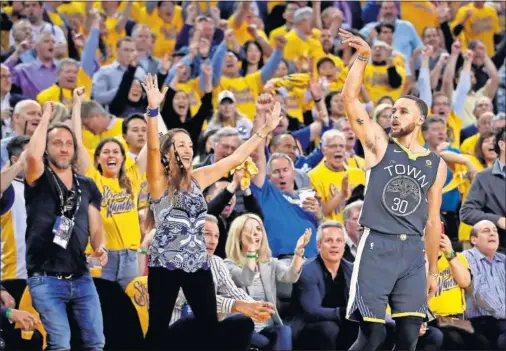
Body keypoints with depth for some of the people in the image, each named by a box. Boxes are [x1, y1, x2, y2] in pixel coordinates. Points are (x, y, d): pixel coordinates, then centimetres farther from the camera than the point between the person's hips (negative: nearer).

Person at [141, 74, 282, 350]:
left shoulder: (197, 179, 11)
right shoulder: (159, 181, -5)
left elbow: (235, 159, 13)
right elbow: (152, 148, -21)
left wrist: (265, 130, 9)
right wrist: (153, 109, -35)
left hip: (198, 263, 5)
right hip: (165, 263, -5)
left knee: (211, 326, 4)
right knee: (158, 328, -2)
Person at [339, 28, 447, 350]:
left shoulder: (436, 165, 12)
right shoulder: (379, 145, 6)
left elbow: (432, 220, 16)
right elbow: (350, 98, -5)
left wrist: (433, 270, 16)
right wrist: (363, 58, -15)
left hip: (413, 251, 3)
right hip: (377, 246, -3)